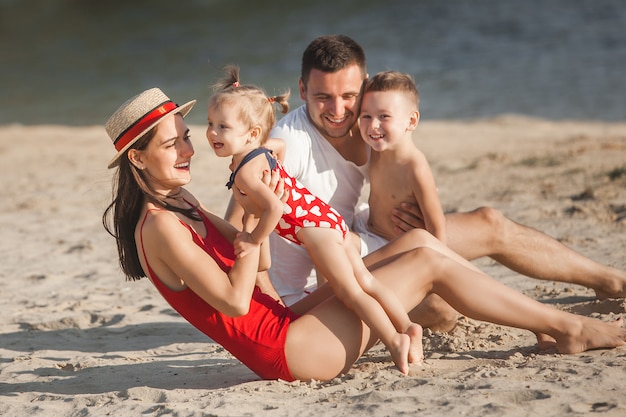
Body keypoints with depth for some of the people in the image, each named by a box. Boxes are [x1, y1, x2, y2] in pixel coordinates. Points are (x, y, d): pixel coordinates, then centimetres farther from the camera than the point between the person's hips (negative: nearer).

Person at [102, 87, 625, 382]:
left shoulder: (181, 207, 13)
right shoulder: (161, 227, -18)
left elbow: (259, 261, 17)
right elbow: (235, 301, -23)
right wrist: (260, 221, -21)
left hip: (286, 326, 10)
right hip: (285, 350, -10)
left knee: (418, 242, 6)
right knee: (429, 262, -10)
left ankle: (556, 323, 9)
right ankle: (568, 327, 3)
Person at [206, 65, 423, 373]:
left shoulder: (245, 172, -17)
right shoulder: (262, 151, 12)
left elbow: (274, 208, -28)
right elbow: (279, 144, 36)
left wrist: (254, 240, -16)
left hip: (314, 227, -9)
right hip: (330, 220, 9)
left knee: (350, 292, -5)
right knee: (365, 282, 11)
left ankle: (395, 340, -6)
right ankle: (407, 327, 12)